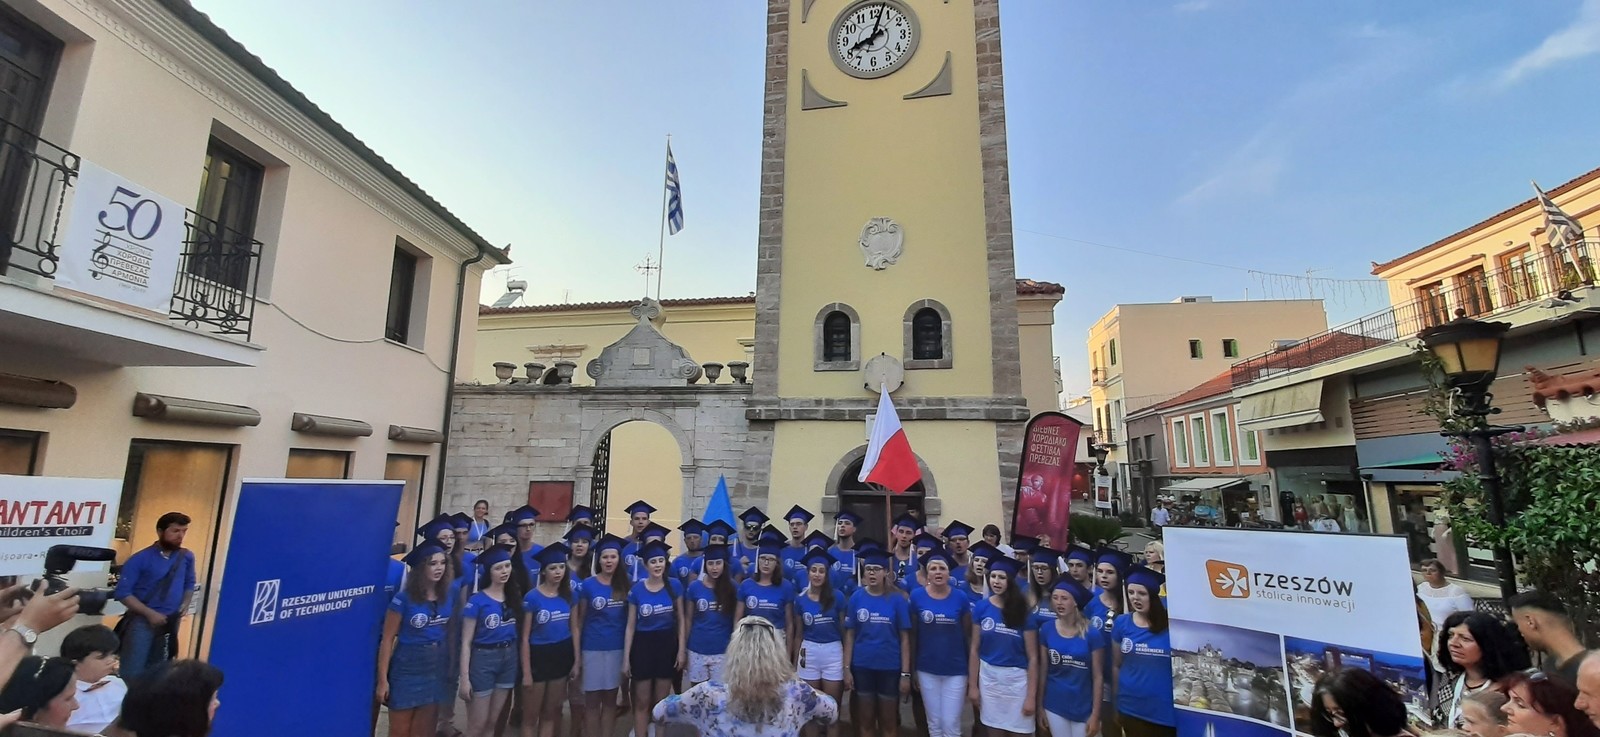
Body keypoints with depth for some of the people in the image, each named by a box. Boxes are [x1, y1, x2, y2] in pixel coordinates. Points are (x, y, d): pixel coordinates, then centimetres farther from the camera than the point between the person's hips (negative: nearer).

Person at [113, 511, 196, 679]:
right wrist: (150, 613, -17)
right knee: (132, 672, -6)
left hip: (171, 622, 4)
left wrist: (185, 604, -2)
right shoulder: (140, 559, -10)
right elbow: (123, 593, -10)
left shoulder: (187, 557, 4)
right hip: (142, 620, -4)